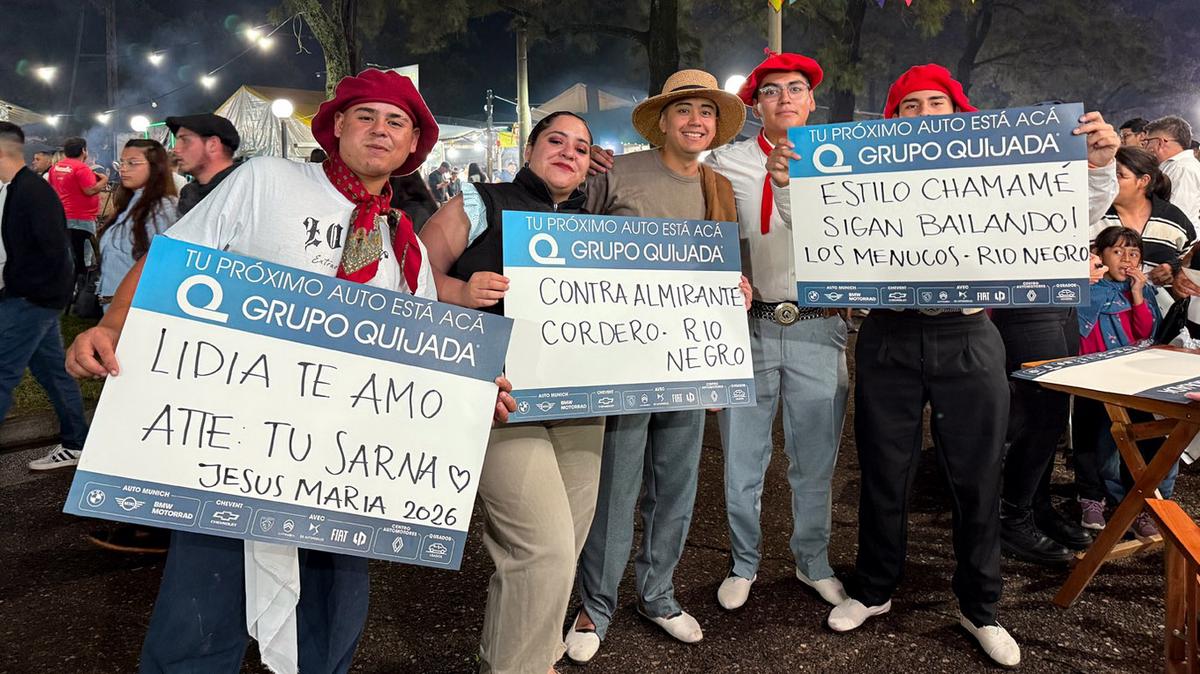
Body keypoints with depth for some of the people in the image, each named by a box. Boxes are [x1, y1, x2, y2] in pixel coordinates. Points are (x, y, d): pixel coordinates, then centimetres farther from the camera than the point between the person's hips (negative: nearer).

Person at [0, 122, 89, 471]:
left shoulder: (32, 190, -18)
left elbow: (53, 252, -23)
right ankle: (75, 444, 23)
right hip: (31, 298, 9)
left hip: (30, 299, -9)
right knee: (51, 370, 14)